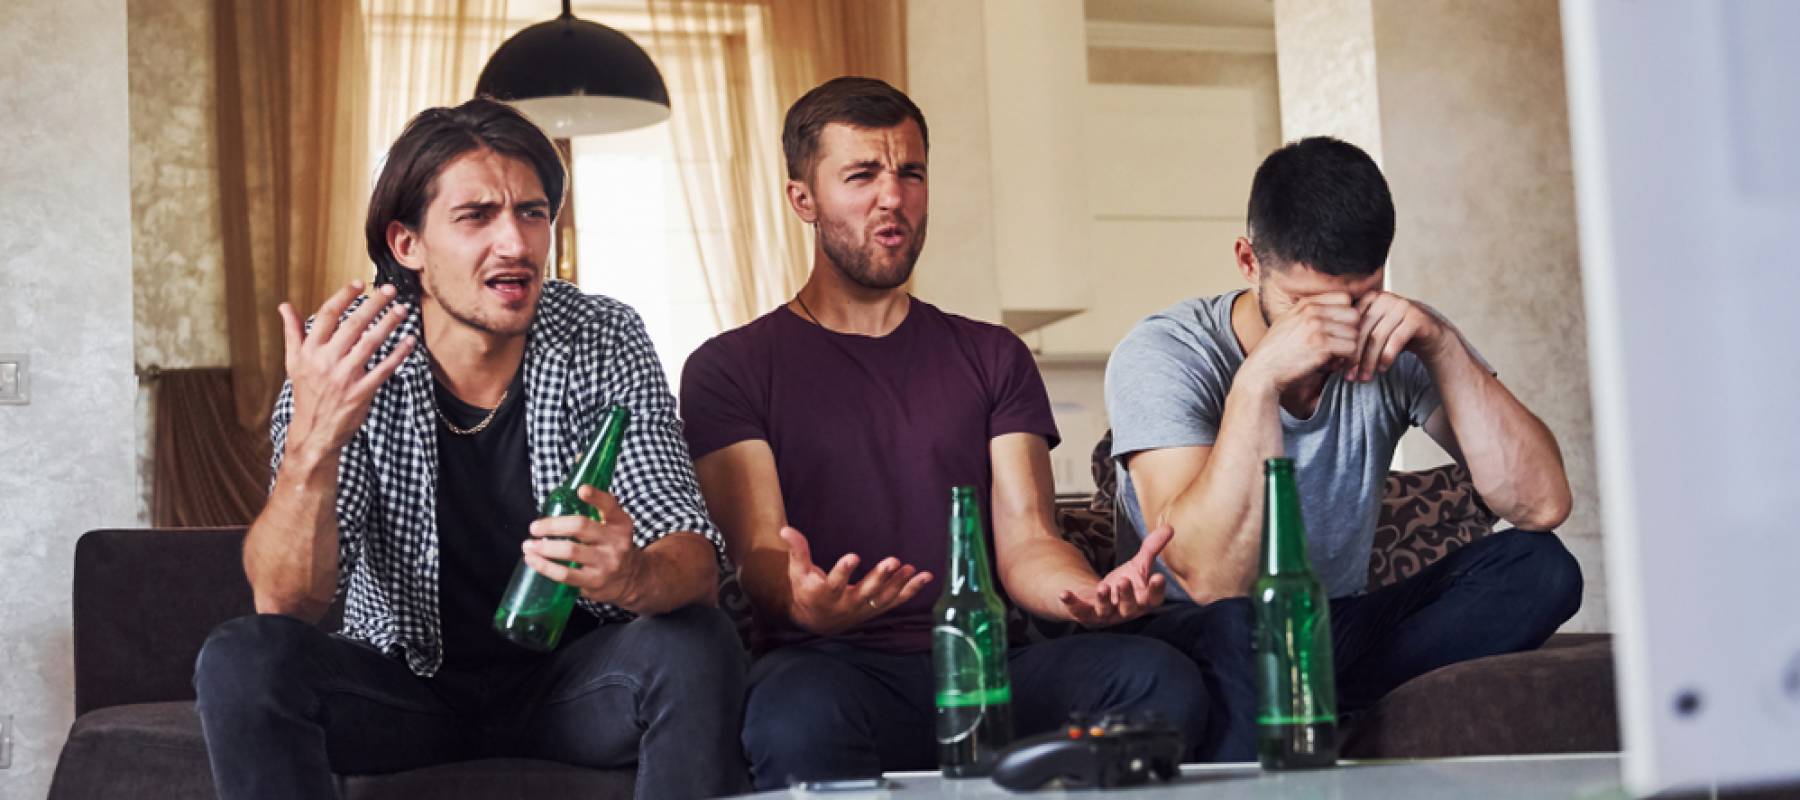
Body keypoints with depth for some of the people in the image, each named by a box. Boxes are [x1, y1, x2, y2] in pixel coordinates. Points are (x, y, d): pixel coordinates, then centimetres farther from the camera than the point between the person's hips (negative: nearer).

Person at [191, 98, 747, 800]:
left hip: (568, 683, 0)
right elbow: (285, 601, -19)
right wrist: (311, 445, -39)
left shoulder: (605, 342, -10)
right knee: (239, 661, -26)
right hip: (406, 682, 0)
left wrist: (635, 576, -41)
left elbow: (695, 564, -15)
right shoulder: (346, 361, -12)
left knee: (697, 648, -29)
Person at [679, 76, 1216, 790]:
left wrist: (1090, 593, -16)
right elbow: (759, 554, -2)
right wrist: (805, 602, -29)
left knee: (1162, 680, -28)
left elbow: (1025, 542, 10)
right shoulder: (731, 369, 12)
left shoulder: (992, 357, 23)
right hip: (832, 666, -3)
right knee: (799, 718, -41)